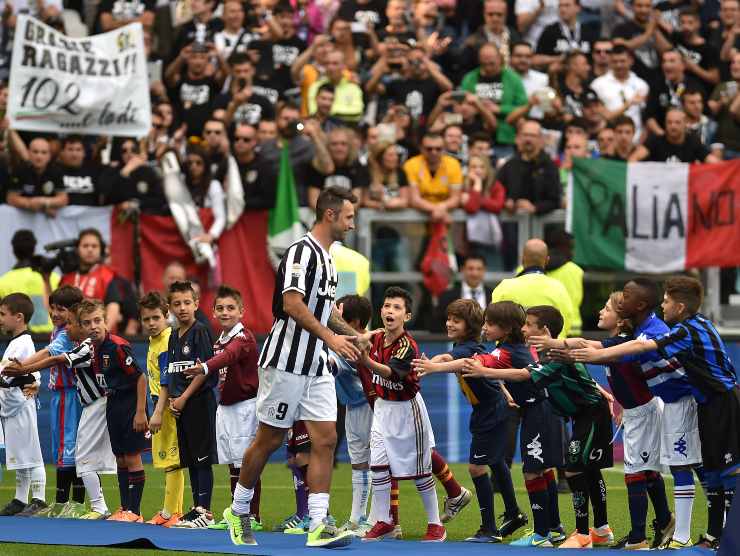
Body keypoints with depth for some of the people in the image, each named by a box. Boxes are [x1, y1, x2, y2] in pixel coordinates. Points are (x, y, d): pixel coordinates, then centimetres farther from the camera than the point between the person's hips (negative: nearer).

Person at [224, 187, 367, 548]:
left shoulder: (327, 259, 17)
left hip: (316, 368, 8)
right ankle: (238, 511, 18)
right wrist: (330, 337, -29)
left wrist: (352, 335, 24)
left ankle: (318, 525, -7)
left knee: (325, 439, -3)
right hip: (287, 362, -8)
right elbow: (292, 303, -24)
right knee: (269, 439, 1)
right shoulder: (302, 251, -12)